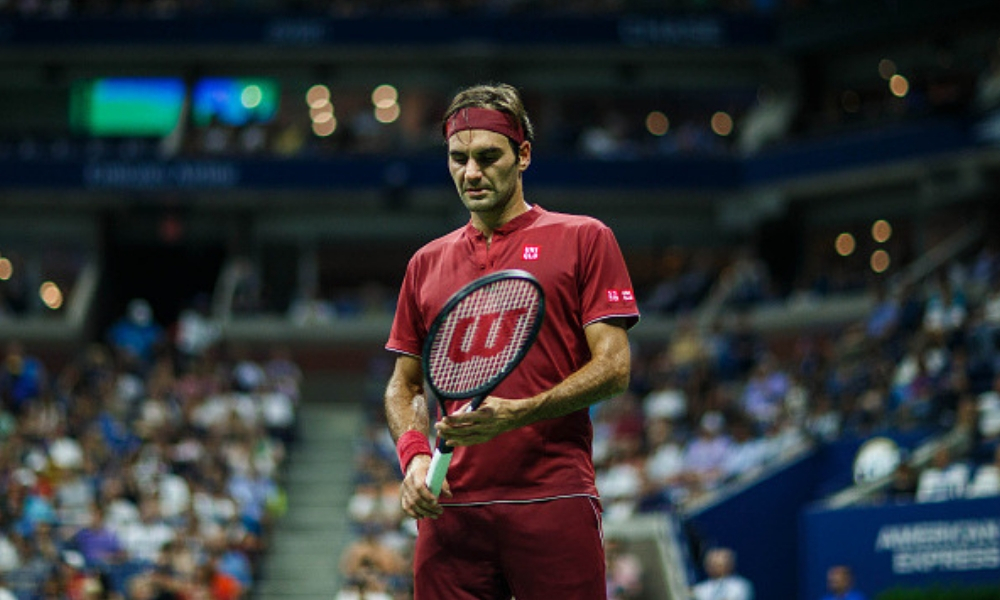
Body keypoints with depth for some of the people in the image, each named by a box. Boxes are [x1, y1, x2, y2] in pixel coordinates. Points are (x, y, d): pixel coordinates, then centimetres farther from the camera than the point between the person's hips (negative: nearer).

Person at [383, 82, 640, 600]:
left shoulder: (584, 239, 6)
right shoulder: (427, 263, 18)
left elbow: (613, 367, -2)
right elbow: (403, 385, 21)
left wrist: (517, 414, -16)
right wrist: (414, 456, 0)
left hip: (554, 504, -3)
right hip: (451, 509, 3)